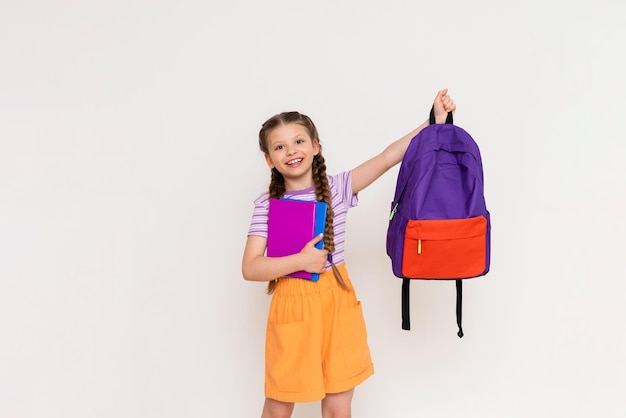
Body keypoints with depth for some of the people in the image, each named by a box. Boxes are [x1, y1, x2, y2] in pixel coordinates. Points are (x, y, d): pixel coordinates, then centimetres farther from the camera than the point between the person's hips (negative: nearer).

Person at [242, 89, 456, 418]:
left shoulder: (337, 188, -1)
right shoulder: (267, 205, -5)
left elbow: (389, 157, -10)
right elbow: (250, 268, -10)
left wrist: (436, 121, -16)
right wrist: (301, 261, -18)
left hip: (338, 304, 2)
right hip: (293, 306, -1)